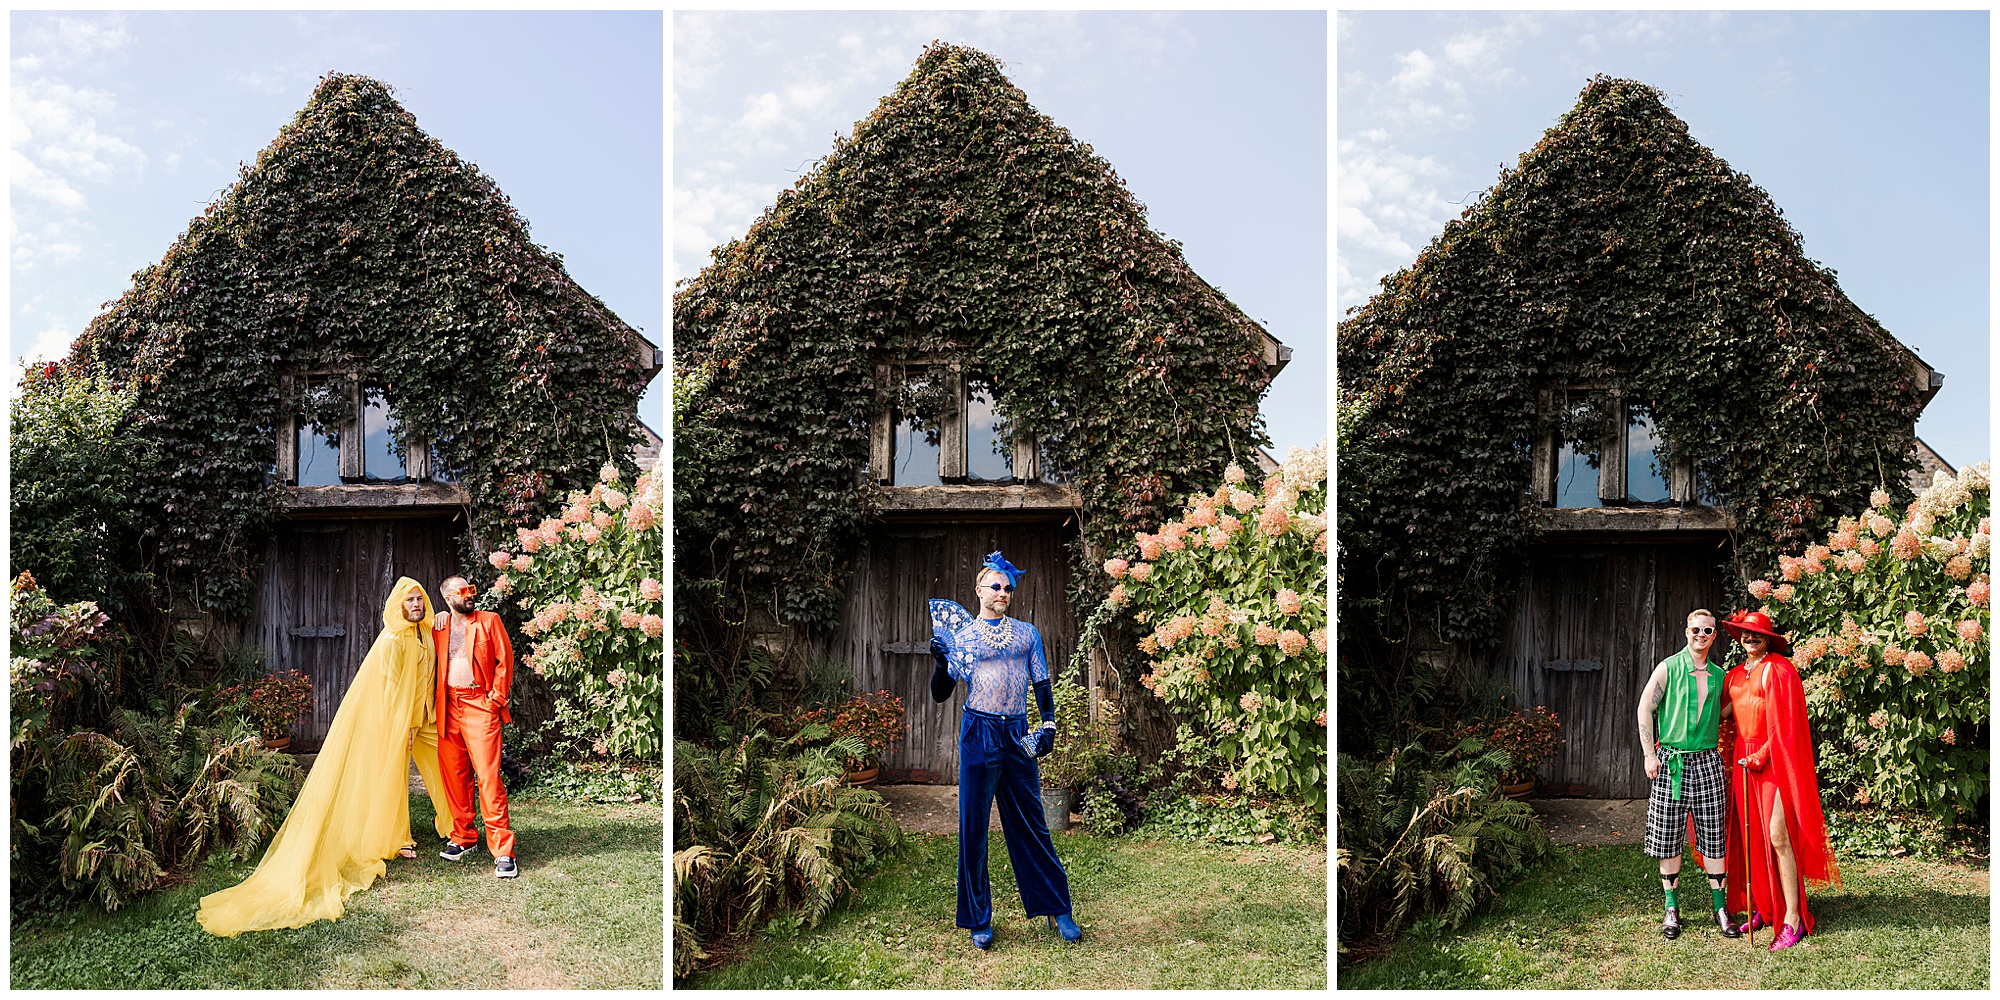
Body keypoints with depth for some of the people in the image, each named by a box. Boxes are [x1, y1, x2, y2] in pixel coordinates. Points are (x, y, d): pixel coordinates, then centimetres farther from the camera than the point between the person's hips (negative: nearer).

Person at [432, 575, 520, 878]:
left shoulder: (489, 621, 3)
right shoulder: (438, 627, 13)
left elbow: (505, 660, 0)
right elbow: (433, 667, 18)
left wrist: (496, 698, -6)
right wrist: (436, 703, 7)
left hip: (480, 705, -4)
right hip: (449, 707, 4)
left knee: (488, 776, -10)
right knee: (454, 776, 7)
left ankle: (502, 850, -10)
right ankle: (464, 837, 22)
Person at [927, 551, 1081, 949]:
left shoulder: (1027, 633, 11)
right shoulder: (960, 636, 4)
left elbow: (1041, 682, 13)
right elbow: (940, 695, 4)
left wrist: (1049, 725, 2)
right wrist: (941, 663, -14)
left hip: (1018, 736, 2)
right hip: (979, 734, -2)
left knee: (1031, 824, 6)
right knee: (974, 827, 2)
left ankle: (1057, 909, 17)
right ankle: (978, 919, 13)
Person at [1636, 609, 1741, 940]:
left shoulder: (1719, 675, 10)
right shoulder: (1669, 668, -1)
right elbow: (1645, 709, -2)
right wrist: (1650, 754, -6)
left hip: (1708, 763, 3)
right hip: (1671, 761, -3)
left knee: (1714, 838, 2)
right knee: (1669, 839, 2)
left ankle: (1719, 906, 12)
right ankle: (1672, 909, 11)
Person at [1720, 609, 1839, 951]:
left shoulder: (1778, 670, -5)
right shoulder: (1736, 675, 17)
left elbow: (1784, 722, -10)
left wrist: (1763, 755, -13)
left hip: (1774, 760, -7)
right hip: (1744, 760, 7)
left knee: (1778, 836, -12)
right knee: (1751, 836, 6)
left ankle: (1793, 919, -9)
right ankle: (1762, 908, 13)